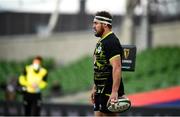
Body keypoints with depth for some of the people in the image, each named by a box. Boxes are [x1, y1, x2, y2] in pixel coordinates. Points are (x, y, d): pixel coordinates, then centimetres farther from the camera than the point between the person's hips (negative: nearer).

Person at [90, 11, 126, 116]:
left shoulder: (112, 42, -15)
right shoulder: (101, 42, 17)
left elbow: (117, 68, -24)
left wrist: (114, 92, -29)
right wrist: (95, 88, 23)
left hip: (110, 92, -10)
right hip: (101, 90, 10)